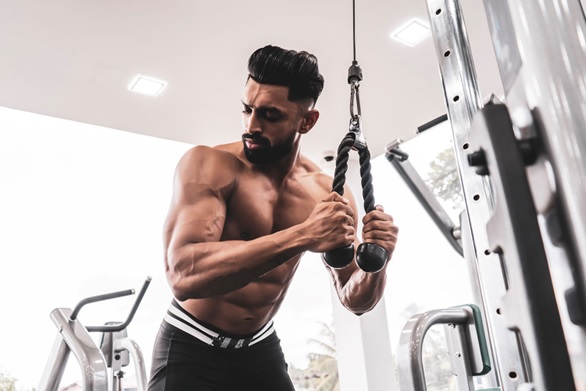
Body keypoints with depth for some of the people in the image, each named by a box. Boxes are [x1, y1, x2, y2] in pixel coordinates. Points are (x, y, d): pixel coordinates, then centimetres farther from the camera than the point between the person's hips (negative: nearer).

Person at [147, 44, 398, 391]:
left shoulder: (330, 194, -8)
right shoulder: (208, 164, -21)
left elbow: (355, 300, -3)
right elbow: (182, 273, -36)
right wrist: (301, 237, -43)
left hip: (260, 348, 4)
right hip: (191, 347, -3)